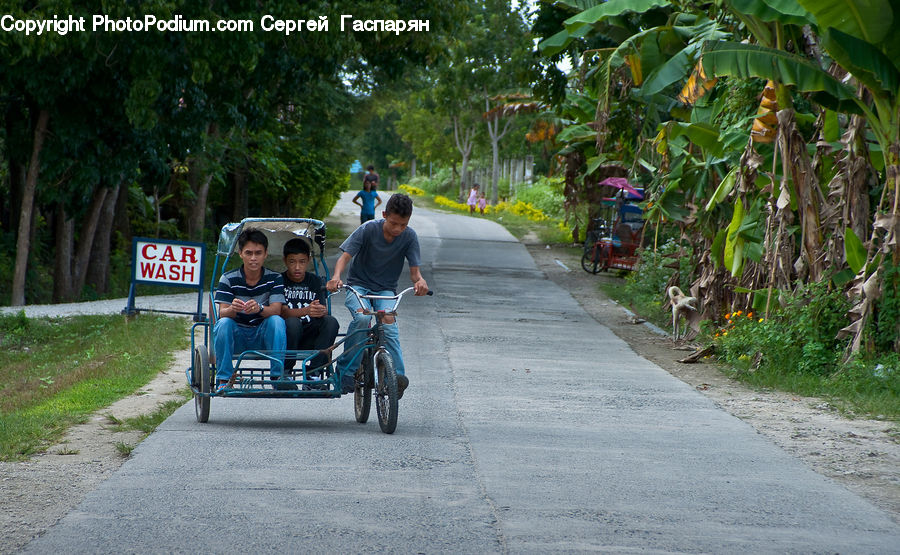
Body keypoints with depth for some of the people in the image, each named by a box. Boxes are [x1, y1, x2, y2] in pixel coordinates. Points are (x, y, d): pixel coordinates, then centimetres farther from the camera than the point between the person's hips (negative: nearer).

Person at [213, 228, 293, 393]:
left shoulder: (274, 278, -2)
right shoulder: (228, 279, -5)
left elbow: (276, 310, -16)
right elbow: (222, 313, -14)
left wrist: (260, 308, -40)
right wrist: (232, 309, -40)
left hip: (263, 336, 0)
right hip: (236, 336, 0)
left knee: (277, 321, -28)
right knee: (224, 323, -30)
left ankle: (277, 376, -30)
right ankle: (223, 380, -27)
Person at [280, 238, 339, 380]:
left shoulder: (315, 281, 10)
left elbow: (323, 309, -2)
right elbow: (282, 312, -15)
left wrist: (322, 311, -28)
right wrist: (306, 311, -35)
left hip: (308, 339, 3)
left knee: (331, 321, -24)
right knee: (293, 323, -35)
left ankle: (313, 373, -25)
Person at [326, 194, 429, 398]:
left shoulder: (409, 236, -9)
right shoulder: (369, 229, -16)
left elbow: (414, 269, -9)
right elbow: (345, 256, -21)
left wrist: (419, 280, -34)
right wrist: (336, 277, -41)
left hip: (386, 289, 2)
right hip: (358, 285, -2)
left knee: (388, 320, -30)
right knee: (362, 318, -32)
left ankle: (397, 375, -35)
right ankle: (346, 371, -19)